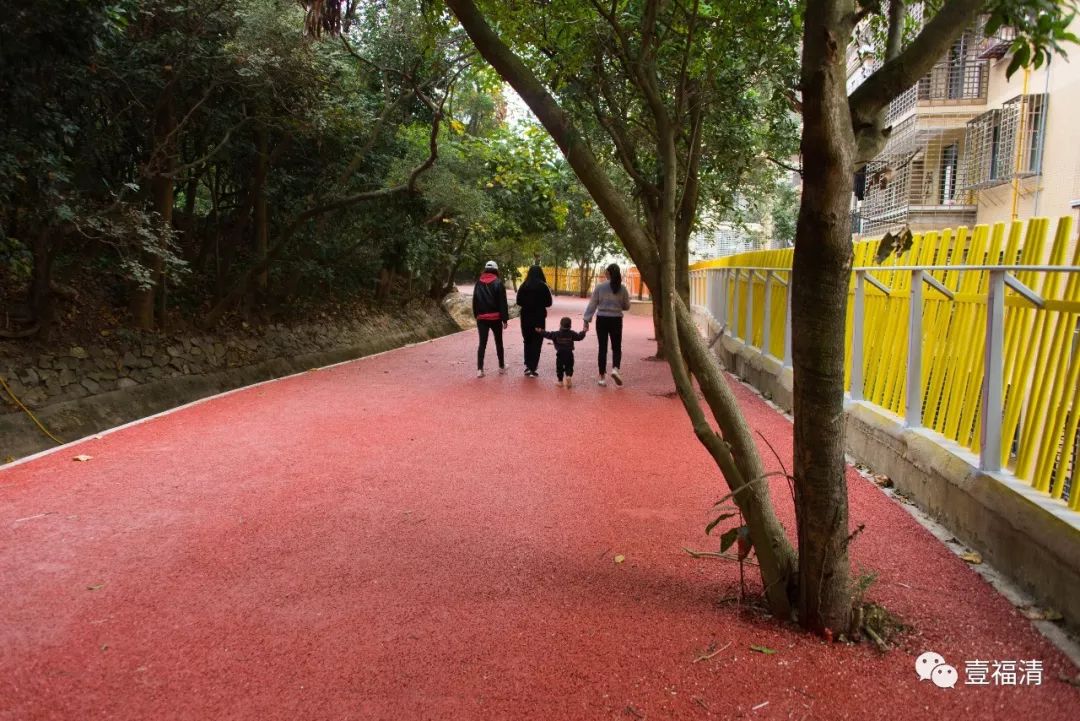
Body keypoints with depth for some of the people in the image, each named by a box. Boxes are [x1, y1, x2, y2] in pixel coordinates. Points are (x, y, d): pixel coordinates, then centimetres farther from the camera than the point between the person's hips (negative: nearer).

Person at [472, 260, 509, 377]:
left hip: (481, 318, 3)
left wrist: (476, 316, 16)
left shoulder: (478, 283, 6)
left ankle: (479, 369, -6)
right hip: (495, 318, -2)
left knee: (482, 343, 2)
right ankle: (501, 367, 23)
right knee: (499, 342, 13)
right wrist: (505, 319, -6)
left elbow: (474, 302, 10)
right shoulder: (498, 283, -6)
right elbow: (502, 303, -9)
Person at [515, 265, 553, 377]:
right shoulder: (543, 286, -8)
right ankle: (532, 369, 0)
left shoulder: (523, 286, -3)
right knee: (536, 343, 4)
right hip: (539, 317, -2)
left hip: (526, 317, 2)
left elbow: (519, 302, 2)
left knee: (527, 341, 17)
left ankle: (527, 366, 17)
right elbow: (548, 303, -3)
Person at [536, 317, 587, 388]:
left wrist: (541, 331, 10)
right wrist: (584, 332, 21)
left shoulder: (556, 334, -5)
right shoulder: (572, 334, -1)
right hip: (569, 354, 1)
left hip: (560, 354, -1)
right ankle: (569, 376, -14)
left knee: (559, 367, 9)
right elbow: (579, 337, 5)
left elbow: (548, 335, -2)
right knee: (569, 367, 11)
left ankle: (560, 381, 11)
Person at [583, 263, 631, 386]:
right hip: (616, 320, 0)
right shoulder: (622, 288, -3)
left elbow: (592, 304, -5)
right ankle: (615, 369, -13)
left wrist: (587, 320, 0)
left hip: (602, 320, 0)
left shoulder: (600, 287, -6)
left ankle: (602, 377, 8)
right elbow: (627, 306, 6)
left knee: (602, 348, 7)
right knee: (616, 347, 12)